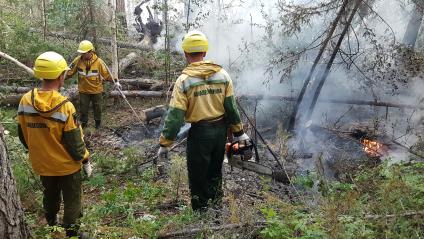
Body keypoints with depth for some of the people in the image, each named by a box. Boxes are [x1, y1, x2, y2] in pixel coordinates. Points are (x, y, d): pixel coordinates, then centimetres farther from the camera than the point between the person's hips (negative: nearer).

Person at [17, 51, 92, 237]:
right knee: (72, 200, 14)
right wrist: (85, 162, -4)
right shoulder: (65, 106, -27)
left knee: (50, 194, 28)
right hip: (67, 165, -5)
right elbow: (75, 142, -20)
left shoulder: (25, 101, -11)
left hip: (42, 164, 6)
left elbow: (23, 135, 2)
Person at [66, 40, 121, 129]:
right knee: (83, 108, 11)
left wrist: (116, 82, -16)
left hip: (96, 90, -1)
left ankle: (98, 122, 38)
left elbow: (107, 73, -12)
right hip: (83, 90, 1)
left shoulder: (98, 61, -18)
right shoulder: (78, 60, -12)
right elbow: (70, 71, -2)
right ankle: (83, 122, 31)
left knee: (97, 107, 16)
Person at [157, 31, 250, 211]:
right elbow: (231, 107, 1)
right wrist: (239, 132, 13)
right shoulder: (222, 74, -2)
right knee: (215, 173, 23)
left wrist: (164, 144, -7)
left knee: (198, 178, 11)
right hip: (221, 130, 5)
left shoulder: (184, 80, -14)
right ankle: (217, 209, 38)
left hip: (199, 133, -5)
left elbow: (175, 116, -15)